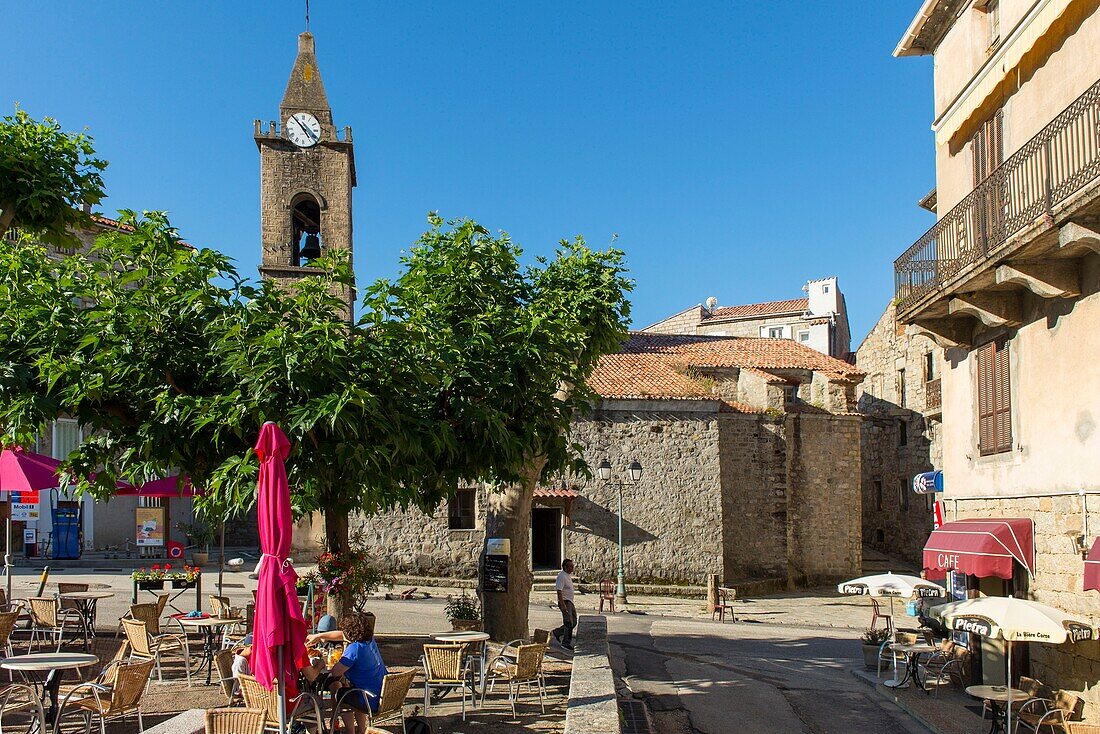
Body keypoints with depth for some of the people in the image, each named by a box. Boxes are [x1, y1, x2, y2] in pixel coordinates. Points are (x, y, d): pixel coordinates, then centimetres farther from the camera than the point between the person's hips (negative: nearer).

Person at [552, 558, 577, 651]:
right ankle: (566, 643, 3)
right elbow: (559, 591, -23)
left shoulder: (569, 575, 13)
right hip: (565, 602, -10)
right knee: (569, 623, -7)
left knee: (574, 622, 12)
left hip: (570, 602, 10)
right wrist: (563, 605, -28)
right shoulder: (562, 576, -17)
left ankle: (557, 633, 25)